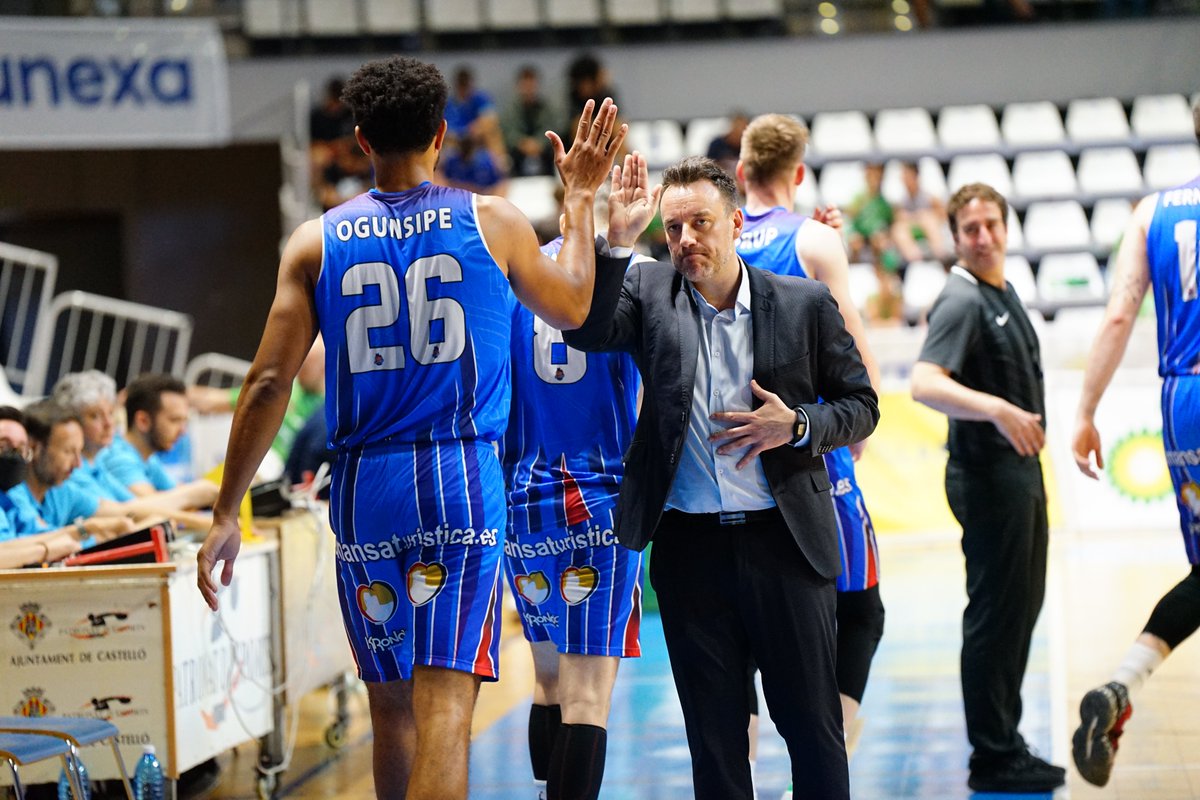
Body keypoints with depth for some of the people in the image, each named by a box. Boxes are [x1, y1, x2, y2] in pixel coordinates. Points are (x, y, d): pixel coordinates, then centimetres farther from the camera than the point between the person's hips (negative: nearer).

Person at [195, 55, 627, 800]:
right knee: (445, 705, -9)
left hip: (364, 487, 2)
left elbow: (269, 383, 0)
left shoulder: (316, 242, 4)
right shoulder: (494, 223, 2)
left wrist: (226, 513, 5)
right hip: (464, 479, -2)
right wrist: (580, 198, 32)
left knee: (391, 704, 16)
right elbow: (571, 308, 20)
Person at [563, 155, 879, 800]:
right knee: (713, 734, 8)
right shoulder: (647, 291, 3)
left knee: (812, 722, 6)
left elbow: (861, 406, 7)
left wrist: (798, 427, -12)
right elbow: (587, 331, -16)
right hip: (690, 546, 1)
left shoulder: (804, 304, 1)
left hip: (784, 540, -1)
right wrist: (614, 240, -27)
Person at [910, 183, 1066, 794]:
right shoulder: (961, 300, -16)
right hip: (987, 473, -10)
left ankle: (1005, 743, 24)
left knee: (1022, 606, 15)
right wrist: (997, 410, -40)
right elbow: (925, 384, -30)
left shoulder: (1004, 292, 14)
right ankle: (993, 760, 1)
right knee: (995, 613, -6)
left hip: (1020, 468, 10)